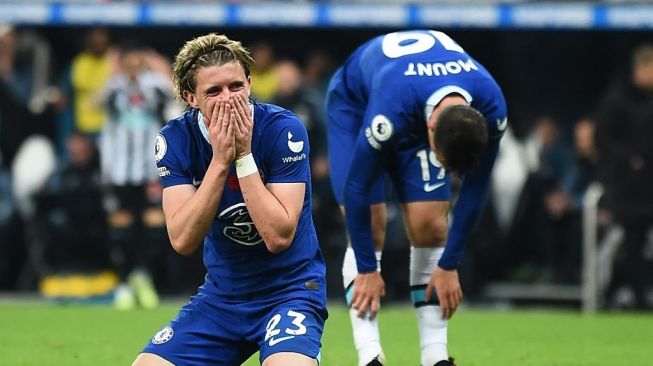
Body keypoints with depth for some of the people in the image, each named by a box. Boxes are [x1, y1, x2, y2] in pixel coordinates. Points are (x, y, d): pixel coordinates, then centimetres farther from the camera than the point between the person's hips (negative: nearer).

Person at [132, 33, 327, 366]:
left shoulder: (282, 129, -17)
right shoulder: (176, 139, -8)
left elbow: (279, 236, -24)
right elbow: (183, 240, -18)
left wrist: (244, 156, -26)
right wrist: (220, 160, -25)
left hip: (288, 291, -4)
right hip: (221, 296, 4)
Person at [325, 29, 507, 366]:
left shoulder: (491, 110, -32)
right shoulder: (390, 111, -45)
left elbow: (474, 189, -16)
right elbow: (356, 187, -32)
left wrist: (449, 266, -11)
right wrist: (367, 269, -24)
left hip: (422, 105, 3)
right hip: (355, 102, -3)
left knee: (430, 229, -9)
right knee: (369, 229, -16)